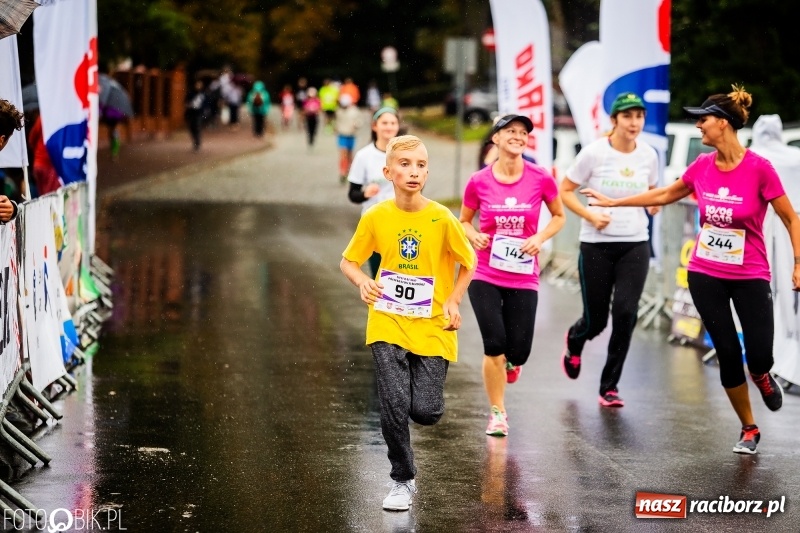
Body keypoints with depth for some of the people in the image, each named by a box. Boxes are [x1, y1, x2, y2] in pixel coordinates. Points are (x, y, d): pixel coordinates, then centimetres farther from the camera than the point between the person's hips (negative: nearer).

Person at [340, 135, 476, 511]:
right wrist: (362, 282, -14)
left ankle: (423, 383, 33)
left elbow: (469, 262, 4)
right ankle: (402, 481, 9)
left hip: (432, 328, 0)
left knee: (425, 412, -4)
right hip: (388, 325, 1)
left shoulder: (441, 218, -10)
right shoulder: (375, 218, -6)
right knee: (393, 406, -10)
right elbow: (348, 261, 6)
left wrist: (453, 301, -6)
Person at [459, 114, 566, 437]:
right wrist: (475, 236, -11)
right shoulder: (478, 182, -4)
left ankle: (509, 361, 37)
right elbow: (464, 221, 11)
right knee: (494, 344, -9)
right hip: (485, 276, 0)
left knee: (518, 351, -3)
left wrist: (540, 238, -9)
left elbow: (558, 217, 9)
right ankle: (497, 413, 10)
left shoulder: (541, 179, -6)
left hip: (524, 277, 1)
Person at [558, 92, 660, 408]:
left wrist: (654, 203, -2)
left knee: (626, 313, -14)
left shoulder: (649, 155, 2)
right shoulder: (594, 153, -9)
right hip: (597, 245, -2)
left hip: (635, 245, 2)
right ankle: (574, 341, 44)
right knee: (596, 320, 4)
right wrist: (590, 215, -16)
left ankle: (609, 387, 1)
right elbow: (565, 190, -2)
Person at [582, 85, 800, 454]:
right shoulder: (702, 166, -2)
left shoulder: (759, 168, -16)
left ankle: (761, 375, 29)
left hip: (750, 278, -3)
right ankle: (749, 430, 19)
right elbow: (665, 195, 16)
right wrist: (613, 202, 20)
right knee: (727, 353, 2)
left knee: (759, 357, -10)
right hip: (706, 275, 3)